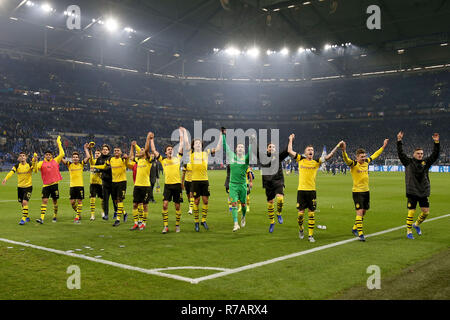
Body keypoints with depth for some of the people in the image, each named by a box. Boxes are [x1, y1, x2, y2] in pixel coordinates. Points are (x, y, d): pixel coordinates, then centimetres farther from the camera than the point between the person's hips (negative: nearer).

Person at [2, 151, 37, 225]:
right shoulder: (17, 166, -1)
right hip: (20, 187, 3)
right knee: (22, 203, 12)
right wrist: (6, 178, -38)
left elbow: (34, 167, -29)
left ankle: (23, 219, -8)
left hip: (28, 186, -3)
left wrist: (34, 160, -49)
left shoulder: (29, 165, -5)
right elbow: (11, 172, -19)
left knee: (25, 202, -16)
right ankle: (27, 217, 30)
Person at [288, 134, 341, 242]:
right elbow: (290, 151, 6)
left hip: (312, 191, 1)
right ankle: (301, 229, 29)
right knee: (301, 213, 2)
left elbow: (329, 156, 4)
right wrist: (291, 140, 14)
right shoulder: (301, 160, 6)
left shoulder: (317, 162, 6)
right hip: (301, 190, 0)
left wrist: (338, 146, 1)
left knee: (311, 214, 1)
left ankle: (311, 235, 9)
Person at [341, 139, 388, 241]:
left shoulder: (366, 162, 6)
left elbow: (375, 155, 23)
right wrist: (344, 150, -51)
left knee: (364, 211, 14)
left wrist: (383, 146, 29)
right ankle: (360, 233, -6)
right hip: (357, 191, -7)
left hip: (366, 191, 7)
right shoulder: (353, 164, -12)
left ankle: (355, 228, 32)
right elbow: (346, 159, -33)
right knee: (359, 212, -10)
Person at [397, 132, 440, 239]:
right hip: (412, 191, -4)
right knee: (411, 212, -2)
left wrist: (437, 143, -6)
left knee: (426, 211, 5)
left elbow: (435, 155, 4)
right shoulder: (408, 162, 1)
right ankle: (409, 232, 11)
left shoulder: (426, 162, 9)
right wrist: (399, 141, -13)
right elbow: (401, 154, -5)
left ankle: (416, 224, 34)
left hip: (424, 192, 4)